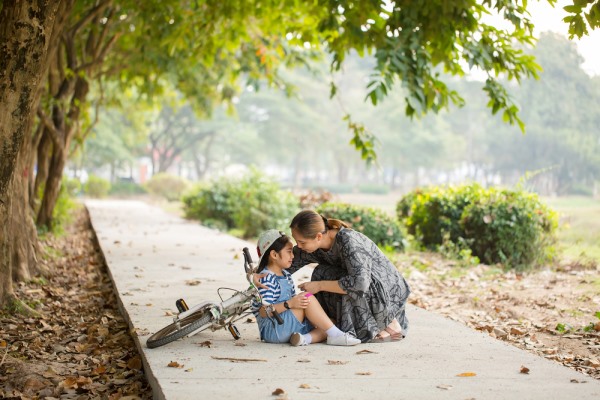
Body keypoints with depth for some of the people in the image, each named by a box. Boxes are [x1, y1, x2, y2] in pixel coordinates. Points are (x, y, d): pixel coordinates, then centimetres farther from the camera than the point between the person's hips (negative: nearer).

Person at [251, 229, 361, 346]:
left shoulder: (286, 276, 19)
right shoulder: (266, 278, -13)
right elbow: (264, 312, -22)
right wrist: (289, 304, -32)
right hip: (272, 330, -10)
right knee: (308, 298, -24)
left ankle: (305, 338, -28)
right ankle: (335, 335, -25)